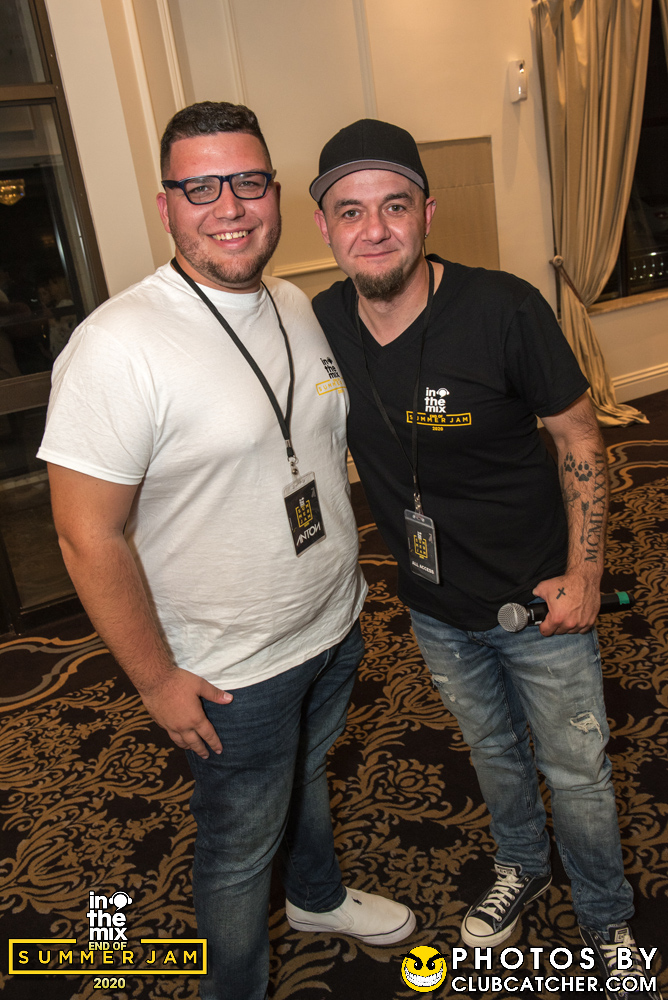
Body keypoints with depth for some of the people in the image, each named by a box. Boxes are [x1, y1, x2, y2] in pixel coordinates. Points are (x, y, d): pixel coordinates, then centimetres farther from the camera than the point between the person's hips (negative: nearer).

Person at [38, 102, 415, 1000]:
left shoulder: (299, 308, 0)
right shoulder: (119, 346, -25)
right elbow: (90, 536, -22)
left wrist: (346, 580, 14)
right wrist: (157, 680, -16)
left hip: (335, 625, 7)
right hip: (231, 673, -7)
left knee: (307, 776, 31)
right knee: (240, 849, 16)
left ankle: (320, 898, 61)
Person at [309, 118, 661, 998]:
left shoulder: (504, 309, -22)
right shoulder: (320, 325, -10)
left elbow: (579, 439, -12)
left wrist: (585, 573, -13)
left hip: (538, 595, -3)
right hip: (435, 606, 4)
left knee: (576, 773, 15)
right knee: (493, 750, 27)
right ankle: (521, 867, 56)